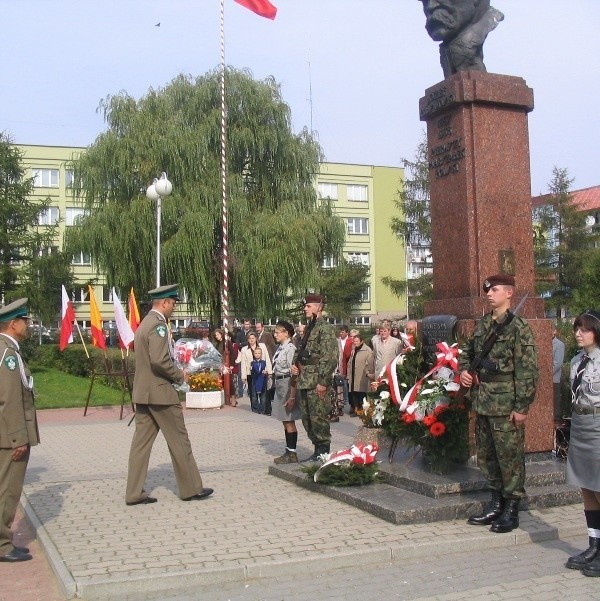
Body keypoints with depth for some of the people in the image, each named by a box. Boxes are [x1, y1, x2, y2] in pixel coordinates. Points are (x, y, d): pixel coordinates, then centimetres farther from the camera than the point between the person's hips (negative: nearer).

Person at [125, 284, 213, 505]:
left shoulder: (145, 323, 16)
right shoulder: (158, 325, -15)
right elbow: (159, 360, -25)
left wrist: (174, 374, 14)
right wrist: (179, 375, -11)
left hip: (143, 392, 9)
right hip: (160, 391, -9)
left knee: (141, 442, 8)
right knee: (179, 441, 2)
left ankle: (134, 493, 11)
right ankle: (191, 488, 12)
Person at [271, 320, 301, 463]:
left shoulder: (290, 349, -16)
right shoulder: (280, 348, 10)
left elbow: (293, 373, -19)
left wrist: (292, 395, -19)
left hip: (287, 384, -9)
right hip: (279, 385, 9)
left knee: (289, 421, -1)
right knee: (285, 421, 16)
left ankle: (292, 453, 8)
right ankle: (288, 451, 26)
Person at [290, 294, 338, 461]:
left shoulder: (326, 328, -10)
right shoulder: (308, 328, 18)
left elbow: (330, 357, -17)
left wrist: (323, 382, -20)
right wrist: (295, 364, 9)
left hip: (317, 383, -9)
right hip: (304, 381, 9)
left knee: (318, 417, -5)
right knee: (307, 417, 12)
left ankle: (324, 452, 5)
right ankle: (318, 449, 22)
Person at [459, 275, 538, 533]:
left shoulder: (518, 326, -10)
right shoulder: (482, 324, 12)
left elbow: (527, 369, -14)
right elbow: (468, 351, 26)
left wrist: (522, 406, -17)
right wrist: (463, 370, 5)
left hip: (506, 403, -8)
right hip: (482, 401, 8)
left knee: (509, 455, 1)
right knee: (486, 454, 15)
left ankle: (511, 510, 13)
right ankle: (496, 504, 28)